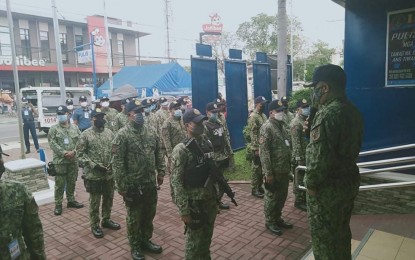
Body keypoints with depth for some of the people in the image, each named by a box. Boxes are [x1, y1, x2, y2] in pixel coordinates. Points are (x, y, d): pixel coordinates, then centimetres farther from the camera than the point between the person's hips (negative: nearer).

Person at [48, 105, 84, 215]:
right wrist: (64, 153, -18)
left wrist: (74, 151, -14)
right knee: (59, 183, 2)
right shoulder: (54, 129, -3)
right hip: (60, 161, -3)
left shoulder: (74, 128, 7)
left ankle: (71, 200, 30)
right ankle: (58, 204, 13)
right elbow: (53, 144, -10)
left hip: (73, 160, 4)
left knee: (72, 182, 15)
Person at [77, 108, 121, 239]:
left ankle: (106, 220, 36)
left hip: (109, 173, 5)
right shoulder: (86, 134, -8)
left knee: (108, 198, 17)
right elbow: (81, 154, -9)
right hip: (93, 175, -4)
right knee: (94, 201, 7)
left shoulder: (109, 132, 4)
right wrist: (94, 165, -18)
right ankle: (95, 225, 23)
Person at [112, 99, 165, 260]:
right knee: (134, 217, 11)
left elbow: (158, 153, 11)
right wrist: (121, 185, -15)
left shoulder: (150, 130, 3)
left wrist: (161, 171, 7)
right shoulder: (122, 134, -13)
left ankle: (146, 240, 39)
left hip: (150, 182, 5)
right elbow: (117, 163, -14)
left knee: (149, 214, 19)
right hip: (133, 184, -5)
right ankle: (135, 246, 30)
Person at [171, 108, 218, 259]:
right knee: (194, 241, 11)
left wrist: (216, 197, 12)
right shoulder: (181, 149, -17)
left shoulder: (207, 144, 4)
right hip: (194, 202, -6)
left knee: (207, 239, 21)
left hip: (210, 200, 6)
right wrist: (184, 210, -18)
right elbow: (177, 182, -17)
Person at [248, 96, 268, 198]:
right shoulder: (253, 117, -14)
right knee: (256, 169, -1)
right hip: (257, 148, -8)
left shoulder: (263, 115, 13)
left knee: (262, 168, 14)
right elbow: (253, 134, -18)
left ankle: (259, 186, 26)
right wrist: (256, 148, -20)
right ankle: (254, 189, 9)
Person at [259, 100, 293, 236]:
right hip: (274, 171, -8)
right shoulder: (267, 128, -16)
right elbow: (264, 152, -21)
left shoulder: (281, 125, 12)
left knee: (282, 196, 17)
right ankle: (270, 222, 20)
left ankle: (277, 218, 33)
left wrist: (289, 166, 18)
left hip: (284, 170, 9)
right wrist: (268, 172, -22)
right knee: (271, 197, 5)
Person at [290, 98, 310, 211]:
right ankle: (298, 201, 13)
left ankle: (304, 198, 29)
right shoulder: (296, 123, -15)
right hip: (301, 156, -8)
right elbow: (296, 142, -19)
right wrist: (299, 158, -20)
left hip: (308, 155, 8)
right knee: (300, 179, 1)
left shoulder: (307, 120, 12)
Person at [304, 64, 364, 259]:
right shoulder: (352, 110, 7)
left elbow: (318, 155, -25)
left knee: (323, 236, 7)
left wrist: (311, 182, -15)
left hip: (327, 186, -9)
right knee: (341, 230, 24)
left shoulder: (327, 113, -23)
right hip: (349, 179, 9)